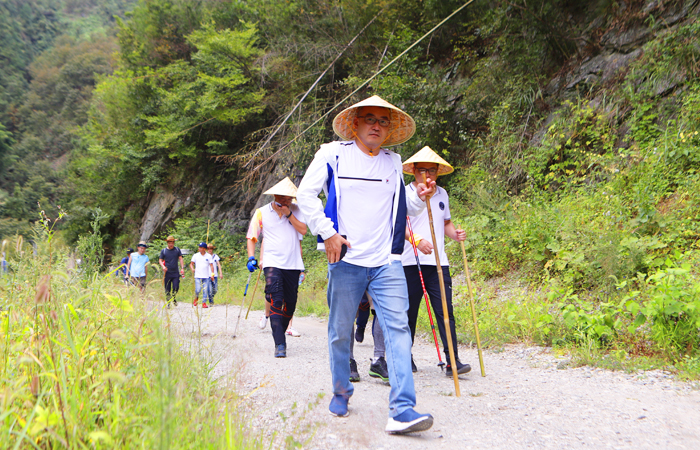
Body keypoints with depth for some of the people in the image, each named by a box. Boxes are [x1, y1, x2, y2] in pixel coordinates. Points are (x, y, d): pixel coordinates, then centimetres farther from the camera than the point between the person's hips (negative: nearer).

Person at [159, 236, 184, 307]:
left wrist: (182, 268, -2)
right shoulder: (163, 251, 4)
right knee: (167, 289, 1)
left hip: (175, 273, 1)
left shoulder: (177, 250, 8)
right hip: (167, 273, 0)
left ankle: (173, 298, 21)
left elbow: (180, 259, 9)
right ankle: (168, 302, 13)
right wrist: (163, 266, -12)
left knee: (176, 287, -7)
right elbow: (160, 260, 7)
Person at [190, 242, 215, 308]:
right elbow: (191, 264, 10)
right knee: (198, 290, -9)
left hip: (206, 276, 1)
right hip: (198, 276, -1)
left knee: (205, 290, -2)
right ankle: (196, 298, 20)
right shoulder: (195, 255, 5)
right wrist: (192, 269, -10)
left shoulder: (208, 256, 4)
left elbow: (211, 265, 4)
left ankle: (204, 303, 6)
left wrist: (212, 274, -5)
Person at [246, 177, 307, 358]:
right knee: (276, 301, -17)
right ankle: (279, 344, -19)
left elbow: (303, 230, -4)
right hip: (272, 263, -3)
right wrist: (251, 257, -4)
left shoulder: (296, 211, 9)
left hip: (293, 264, 3)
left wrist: (289, 214, -11)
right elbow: (252, 237, 8)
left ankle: (281, 333, 29)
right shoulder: (261, 213, 5)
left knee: (290, 304, 7)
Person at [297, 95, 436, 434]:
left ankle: (402, 410, -14)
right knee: (340, 332, 8)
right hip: (346, 259, -2)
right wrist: (327, 232, -8)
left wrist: (418, 198, 3)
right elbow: (306, 194, 2)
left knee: (398, 327, -11)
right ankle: (341, 395, 30)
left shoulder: (394, 163, 16)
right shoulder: (333, 154, 4)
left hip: (387, 261, 3)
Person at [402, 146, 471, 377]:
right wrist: (416, 239, -29)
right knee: (408, 312, 4)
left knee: (445, 311, -4)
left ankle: (452, 361, -4)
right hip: (410, 263, -4)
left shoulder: (442, 194, 18)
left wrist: (455, 233, 5)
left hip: (438, 263, 4)